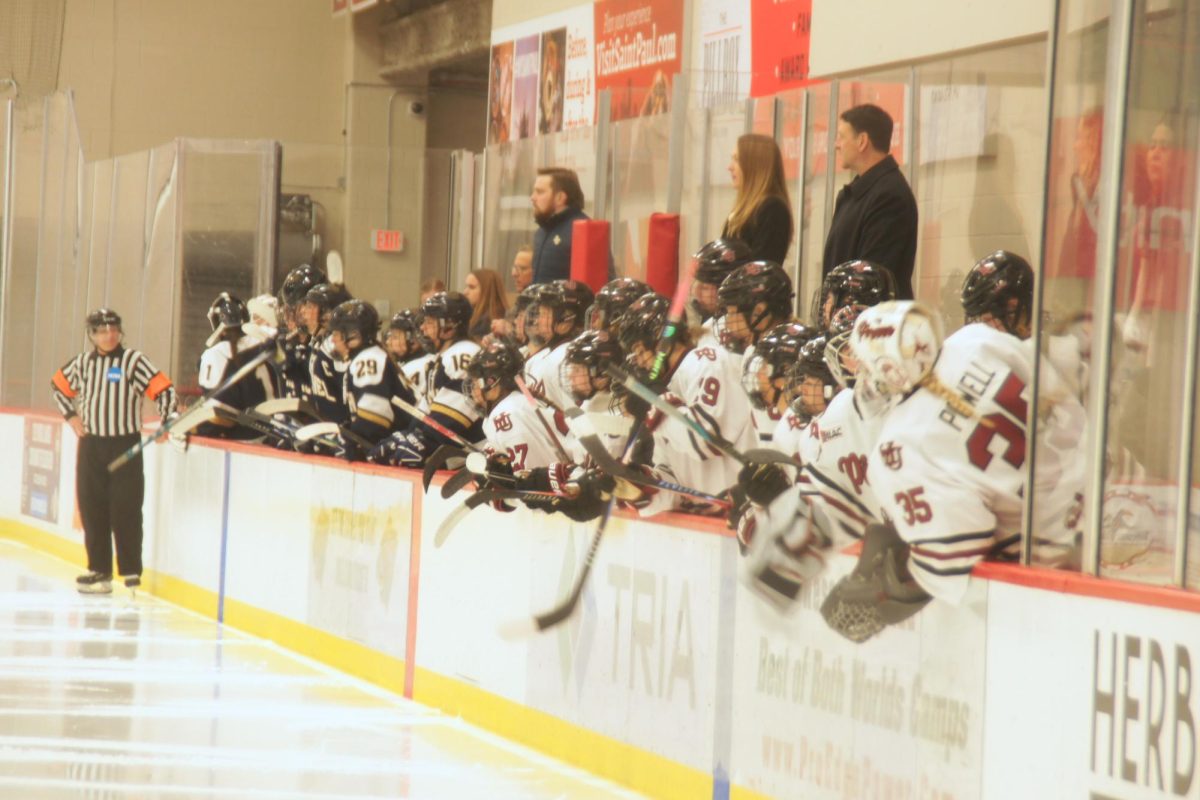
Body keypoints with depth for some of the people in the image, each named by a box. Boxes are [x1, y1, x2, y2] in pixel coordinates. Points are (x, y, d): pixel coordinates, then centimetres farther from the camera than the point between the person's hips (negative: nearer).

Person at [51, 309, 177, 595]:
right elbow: (59, 385, 24)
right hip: (91, 444, 5)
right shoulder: (83, 363, 8)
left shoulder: (134, 361, -6)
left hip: (125, 445, -5)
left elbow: (163, 389, -8)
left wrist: (169, 420, -19)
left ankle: (132, 571, -2)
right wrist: (71, 415, 14)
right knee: (92, 508, 5)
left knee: (125, 510, -7)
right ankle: (99, 569, 13)